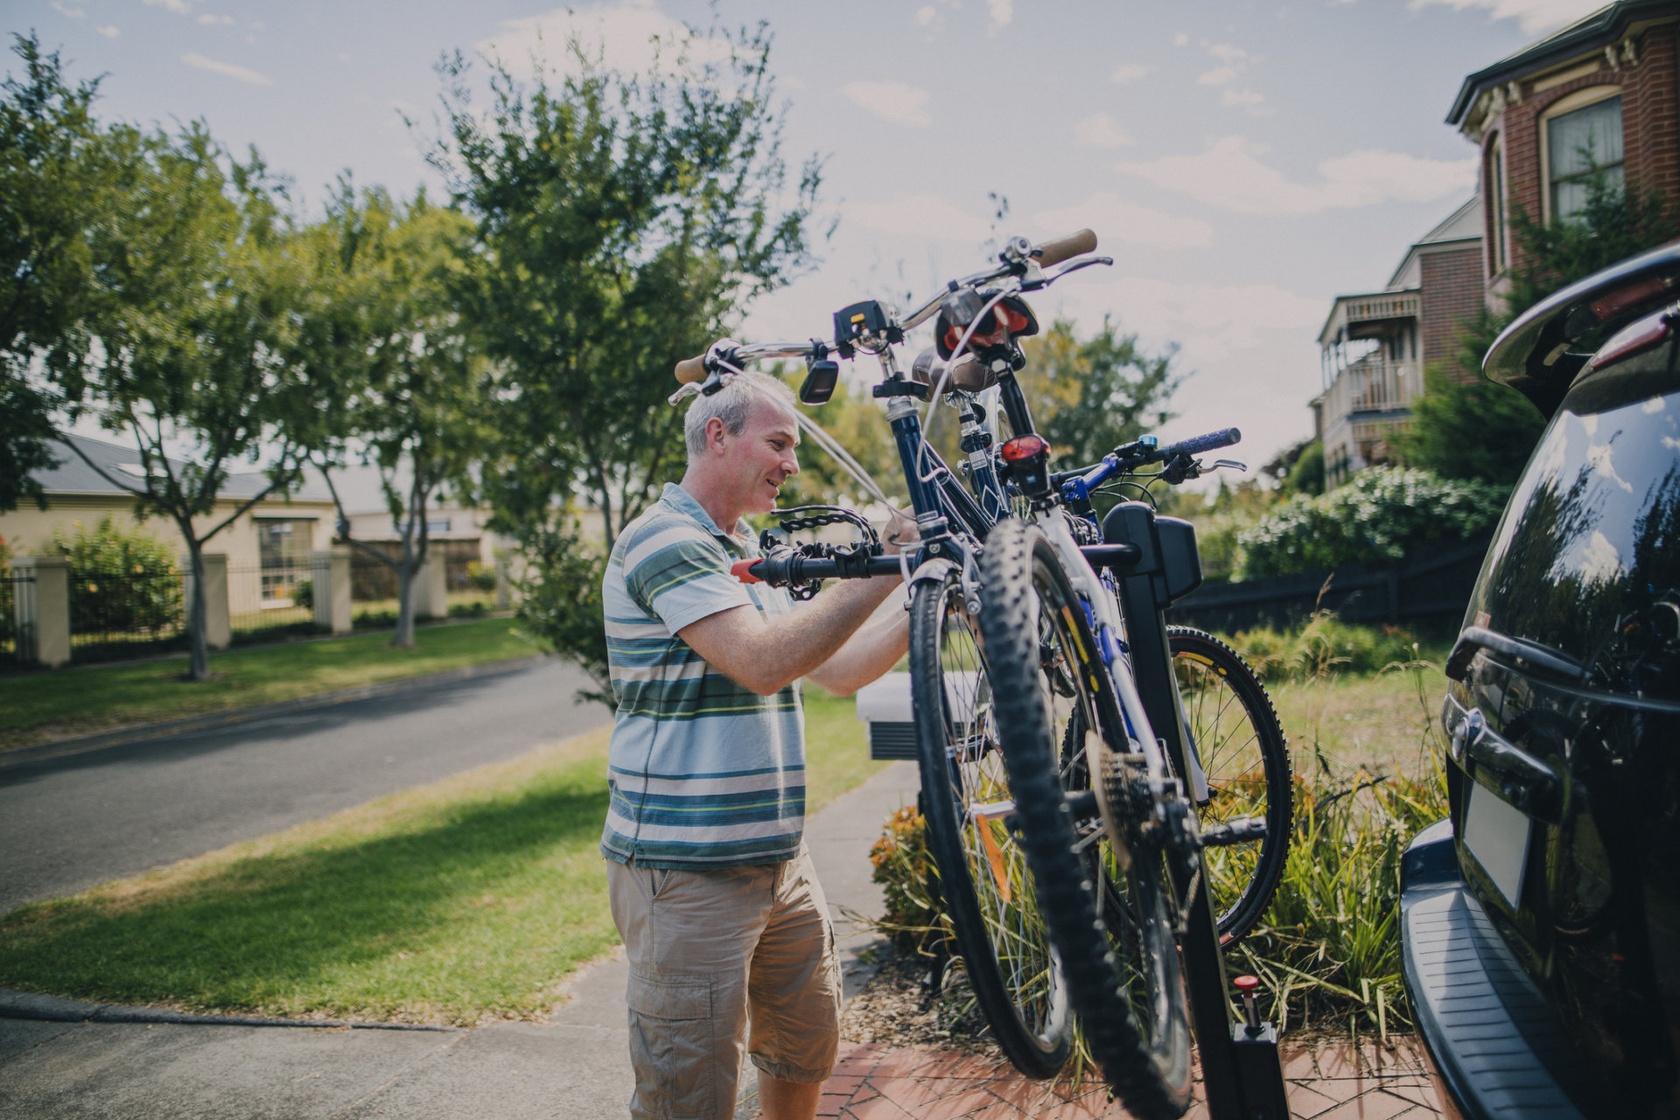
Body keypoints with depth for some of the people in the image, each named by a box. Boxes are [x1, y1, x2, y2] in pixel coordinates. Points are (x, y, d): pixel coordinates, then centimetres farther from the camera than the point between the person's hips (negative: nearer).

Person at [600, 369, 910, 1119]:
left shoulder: (749, 555, 17)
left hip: (779, 861, 9)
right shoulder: (664, 541, -14)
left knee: (808, 1051, 21)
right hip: (687, 873, -9)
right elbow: (765, 662, -26)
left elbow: (837, 670, 13)